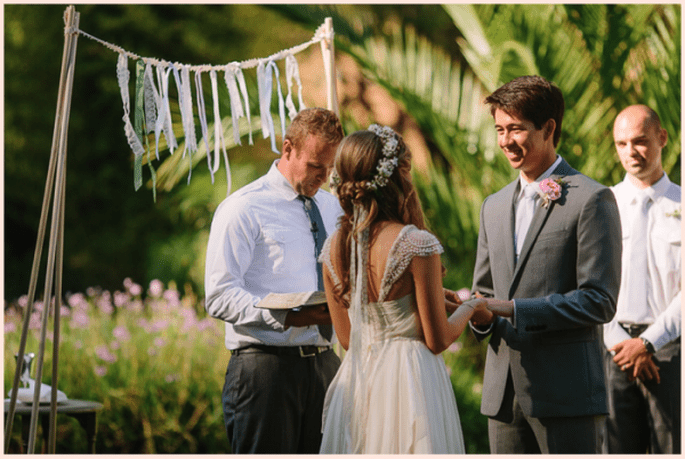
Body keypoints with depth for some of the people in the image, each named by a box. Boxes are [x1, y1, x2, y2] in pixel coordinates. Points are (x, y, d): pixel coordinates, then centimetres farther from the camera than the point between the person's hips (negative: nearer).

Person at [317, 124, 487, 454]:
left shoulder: (334, 247, 1)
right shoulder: (416, 244, -17)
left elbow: (346, 337, 11)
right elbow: (437, 340, -12)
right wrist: (469, 308, 9)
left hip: (355, 386, 6)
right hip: (409, 383, -6)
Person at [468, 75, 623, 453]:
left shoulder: (592, 201, -5)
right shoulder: (494, 206, 18)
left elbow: (599, 301, -11)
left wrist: (512, 309, -16)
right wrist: (480, 316, -1)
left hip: (567, 394, -6)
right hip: (504, 393, 6)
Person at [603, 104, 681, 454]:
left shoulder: (679, 206, 5)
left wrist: (648, 342, -11)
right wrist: (621, 345, -6)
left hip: (669, 346, -1)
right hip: (612, 346, 1)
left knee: (672, 449, -2)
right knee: (617, 449, -1)